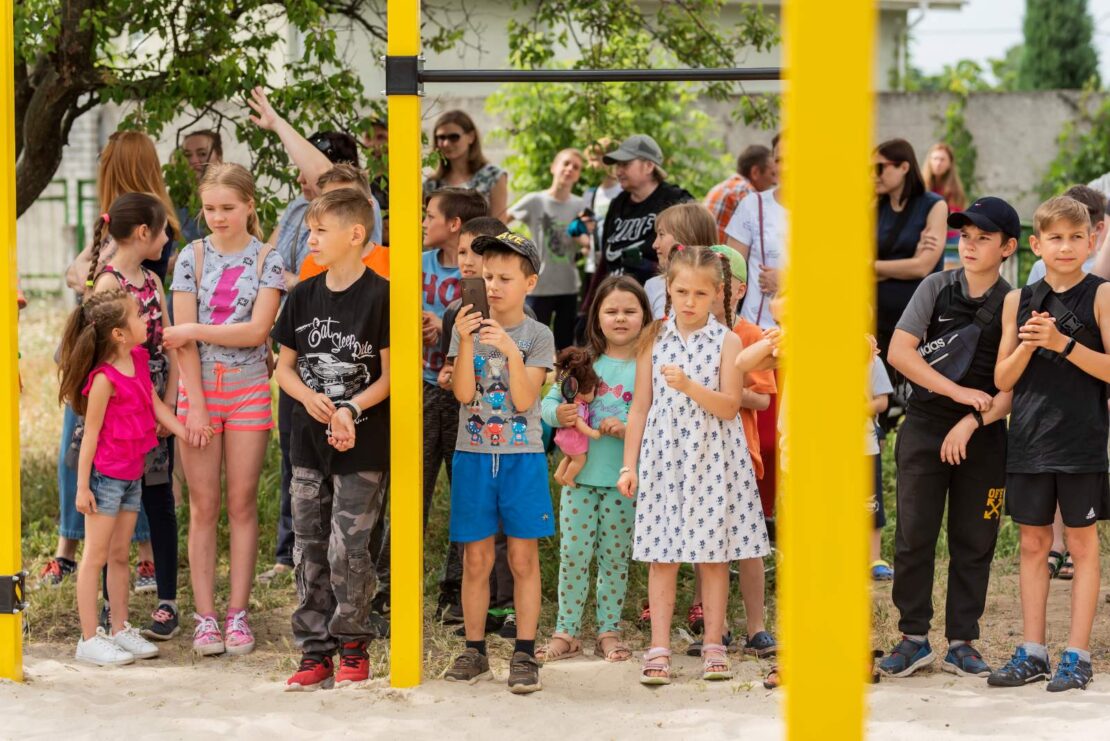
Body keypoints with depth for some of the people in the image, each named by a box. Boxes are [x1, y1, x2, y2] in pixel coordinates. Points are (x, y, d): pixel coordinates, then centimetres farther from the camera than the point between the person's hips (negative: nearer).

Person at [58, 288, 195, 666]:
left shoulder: (138, 359, 3)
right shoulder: (104, 379, -20)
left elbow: (155, 404, 14)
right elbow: (90, 434, -16)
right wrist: (82, 486, -14)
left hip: (132, 475, 8)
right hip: (104, 477, -8)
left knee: (120, 554, 15)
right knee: (96, 556, -1)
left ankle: (120, 630, 23)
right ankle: (89, 639, 4)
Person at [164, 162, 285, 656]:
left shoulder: (267, 260, 0)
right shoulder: (192, 258, 2)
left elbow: (258, 329, -11)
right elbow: (183, 336, -4)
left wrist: (196, 331, -13)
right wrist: (195, 403, -10)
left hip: (249, 390, -1)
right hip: (199, 388, 1)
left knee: (242, 504, 2)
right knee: (203, 507, 1)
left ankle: (237, 614, 7)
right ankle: (205, 617, 4)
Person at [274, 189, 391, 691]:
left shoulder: (380, 296, -9)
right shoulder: (304, 296, 7)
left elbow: (392, 374, -8)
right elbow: (285, 365, 12)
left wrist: (351, 409, -21)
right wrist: (310, 398, -8)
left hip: (363, 445, -6)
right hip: (310, 442, 6)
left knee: (348, 550, -6)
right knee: (309, 550, 7)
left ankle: (353, 648, 10)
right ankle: (315, 653, 14)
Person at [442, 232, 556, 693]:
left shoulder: (537, 336, 0)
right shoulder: (467, 328, 4)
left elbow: (524, 399, -9)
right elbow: (463, 393, -6)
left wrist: (511, 351, -22)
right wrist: (466, 342, -17)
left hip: (522, 457, -1)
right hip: (473, 456, 1)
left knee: (523, 558, 0)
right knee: (476, 560, 5)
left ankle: (524, 655, 4)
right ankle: (474, 651, 15)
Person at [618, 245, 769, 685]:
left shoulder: (726, 341, 0)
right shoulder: (654, 339, 5)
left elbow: (730, 406, -8)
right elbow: (640, 407, 8)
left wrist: (689, 386, -23)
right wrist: (629, 465, 5)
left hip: (712, 458, -1)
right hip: (663, 454, 1)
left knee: (714, 553, 3)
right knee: (662, 555, 1)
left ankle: (713, 646, 12)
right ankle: (658, 650, 3)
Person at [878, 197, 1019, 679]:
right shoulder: (937, 288, 0)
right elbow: (899, 352, -7)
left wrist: (972, 422, -18)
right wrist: (959, 391, -13)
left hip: (983, 436, 0)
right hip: (924, 426, 0)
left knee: (974, 542, 5)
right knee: (913, 535, -2)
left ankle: (961, 642, 14)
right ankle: (913, 638, 8)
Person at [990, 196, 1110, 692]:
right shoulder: (1019, 301, 7)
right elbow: (1003, 379, 6)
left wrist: (1063, 343, -20)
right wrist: (1029, 344, -11)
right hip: (1028, 438, 4)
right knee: (1033, 544, 9)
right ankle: (1032, 652, 16)